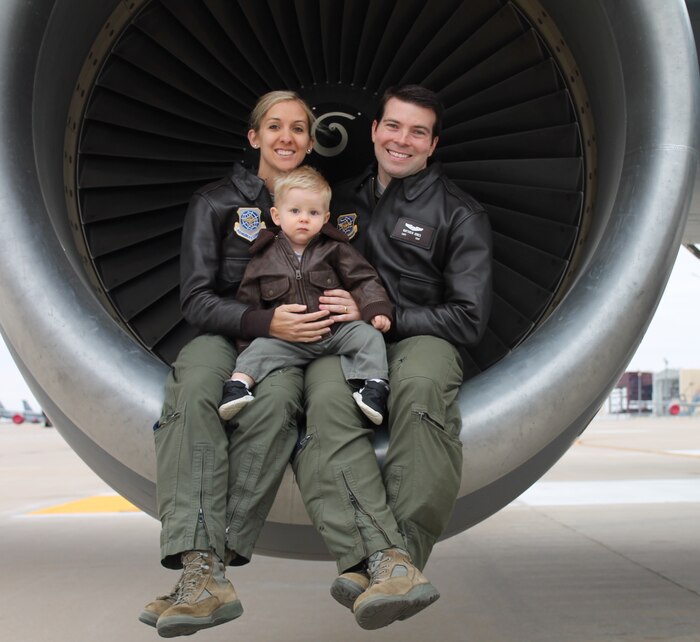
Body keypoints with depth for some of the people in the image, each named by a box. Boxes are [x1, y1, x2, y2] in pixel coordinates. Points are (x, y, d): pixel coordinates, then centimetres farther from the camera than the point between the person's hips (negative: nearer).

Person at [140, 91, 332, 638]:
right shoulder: (216, 203, 6)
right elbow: (197, 300, -3)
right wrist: (264, 322, -20)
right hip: (224, 335, -1)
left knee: (276, 401, -36)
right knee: (194, 394, -37)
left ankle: (212, 560, -39)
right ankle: (203, 572, -48)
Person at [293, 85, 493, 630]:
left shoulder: (458, 213, 10)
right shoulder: (344, 200, 23)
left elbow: (469, 320, 2)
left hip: (421, 337, -2)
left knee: (421, 386, -41)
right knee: (327, 402, -36)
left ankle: (373, 564, -43)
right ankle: (389, 560, -51)